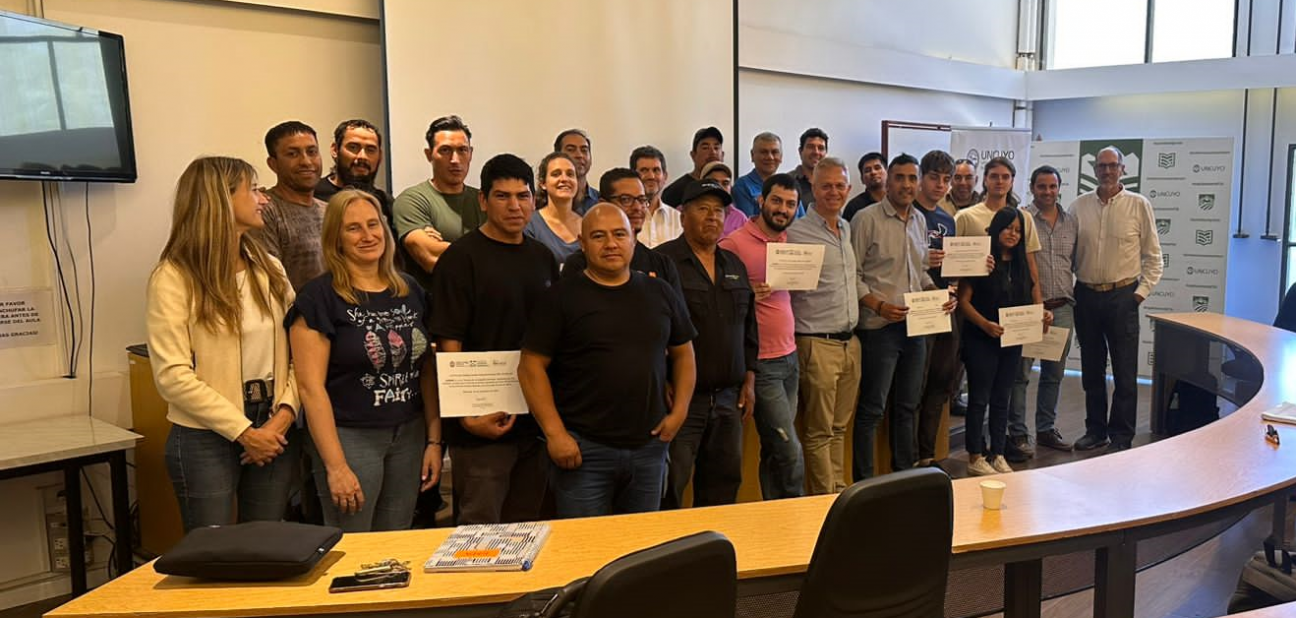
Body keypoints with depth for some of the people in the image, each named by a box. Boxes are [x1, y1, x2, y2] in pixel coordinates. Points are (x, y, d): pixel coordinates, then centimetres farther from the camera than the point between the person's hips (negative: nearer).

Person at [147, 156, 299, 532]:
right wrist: (243, 431, -14)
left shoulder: (269, 269, 10)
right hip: (207, 437, -5)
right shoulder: (174, 277, -8)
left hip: (274, 432, 5)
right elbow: (172, 375, -14)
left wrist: (285, 414, -11)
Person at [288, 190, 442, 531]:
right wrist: (336, 465, -16)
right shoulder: (319, 296, -8)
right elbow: (311, 387, -12)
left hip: (409, 436, 5)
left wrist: (434, 440, 5)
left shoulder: (410, 290, 8)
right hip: (349, 437, -5)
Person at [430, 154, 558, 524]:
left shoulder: (543, 258, 11)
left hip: (536, 419, 6)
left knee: (527, 530, 16)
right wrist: (468, 416, -18)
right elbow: (449, 345, -12)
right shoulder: (461, 258, -8)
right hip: (483, 424, -6)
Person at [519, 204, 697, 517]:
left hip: (649, 446, 4)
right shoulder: (561, 297, -4)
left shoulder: (660, 293, 8)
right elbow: (532, 367, -6)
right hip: (582, 449, -4)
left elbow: (683, 354, 16)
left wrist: (679, 411, 4)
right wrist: (554, 433, -13)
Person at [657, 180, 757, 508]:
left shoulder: (735, 265, 15)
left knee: (723, 487, 13)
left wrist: (749, 380, 14)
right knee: (670, 487, -4)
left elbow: (749, 327, 20)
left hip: (728, 398, 7)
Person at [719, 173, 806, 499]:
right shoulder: (734, 243, -10)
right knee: (790, 451, -6)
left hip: (789, 357, 7)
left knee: (774, 451, 14)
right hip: (761, 363, -7)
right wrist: (747, 295, -25)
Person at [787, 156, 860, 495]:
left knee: (839, 427, 15)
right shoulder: (797, 233, -10)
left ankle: (839, 490, 24)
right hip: (817, 343, -7)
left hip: (850, 342, 7)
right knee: (819, 432, 1)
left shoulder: (847, 229, 13)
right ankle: (824, 499, 10)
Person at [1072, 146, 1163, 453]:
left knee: (1125, 371, 0)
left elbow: (1153, 255, 2)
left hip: (1122, 296, -3)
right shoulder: (1079, 206, 5)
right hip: (1086, 295, 3)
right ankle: (1095, 430, 24)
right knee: (1091, 369, 12)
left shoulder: (1139, 205, -1)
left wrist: (1142, 291, -6)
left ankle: (1122, 436, 10)